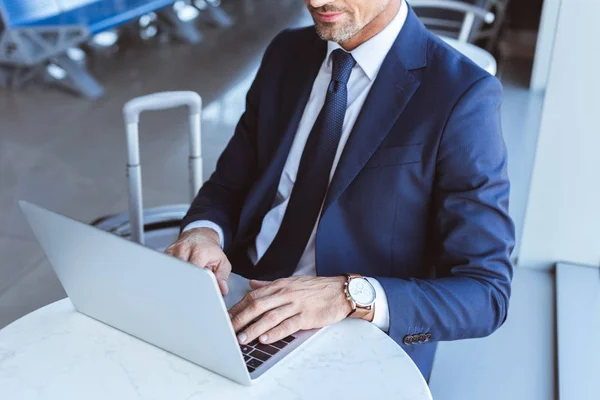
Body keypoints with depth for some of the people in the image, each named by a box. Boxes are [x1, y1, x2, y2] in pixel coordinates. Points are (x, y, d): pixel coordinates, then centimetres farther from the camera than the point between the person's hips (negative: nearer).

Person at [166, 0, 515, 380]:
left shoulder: (461, 96, -14)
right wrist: (204, 232, -13)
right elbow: (228, 187, 10)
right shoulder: (288, 52, 4)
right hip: (240, 305, 5)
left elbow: (487, 293, -16)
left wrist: (352, 295, -30)